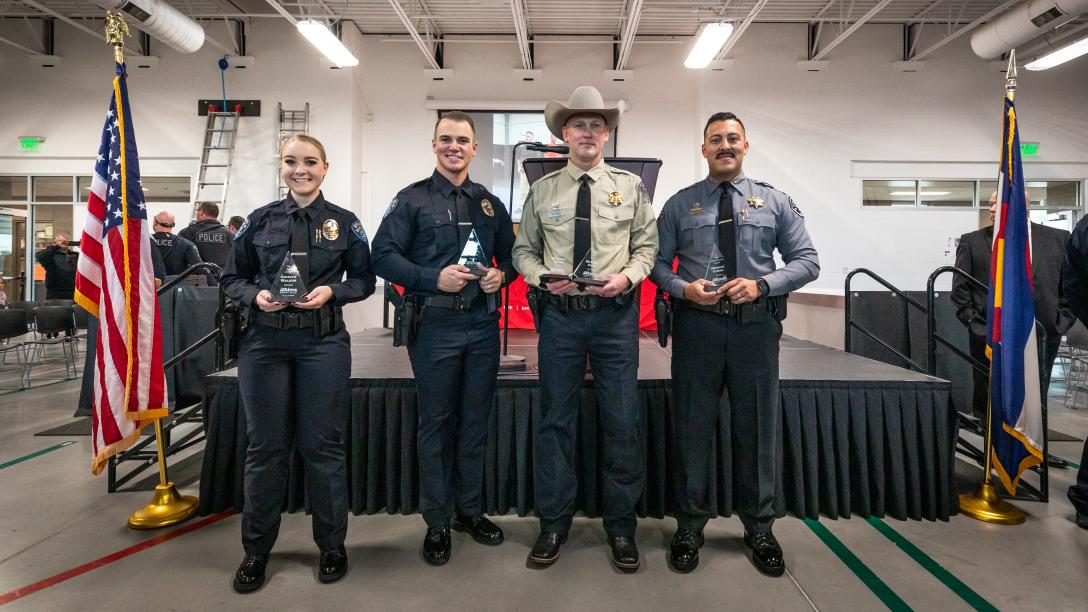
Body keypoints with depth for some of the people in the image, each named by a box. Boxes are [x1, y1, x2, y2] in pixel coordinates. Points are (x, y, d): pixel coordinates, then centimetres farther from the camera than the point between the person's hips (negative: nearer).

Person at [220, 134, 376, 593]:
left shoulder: (344, 222, 5)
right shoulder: (260, 221, 8)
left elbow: (364, 280, 6)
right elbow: (232, 278, 12)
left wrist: (332, 291, -12)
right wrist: (256, 295, -9)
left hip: (323, 343, -1)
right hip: (264, 342, 2)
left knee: (322, 446, 4)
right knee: (265, 447, 7)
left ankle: (332, 545, 22)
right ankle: (256, 549, 25)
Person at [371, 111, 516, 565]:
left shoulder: (490, 203, 14)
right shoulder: (412, 199, 2)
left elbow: (511, 255, 18)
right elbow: (383, 255, -5)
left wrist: (501, 275, -5)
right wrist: (434, 279, -17)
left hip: (483, 324, 4)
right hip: (433, 324, -3)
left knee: (475, 421, 12)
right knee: (436, 423, 5)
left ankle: (470, 510, 29)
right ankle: (437, 521, 21)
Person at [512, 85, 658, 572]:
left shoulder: (631, 186, 8)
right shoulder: (542, 191, 7)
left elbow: (647, 244, 8)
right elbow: (523, 249, 9)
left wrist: (627, 277, -10)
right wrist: (543, 277, -10)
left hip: (615, 313, 0)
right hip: (559, 313, 1)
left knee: (622, 422, 4)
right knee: (554, 419, 7)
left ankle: (621, 526, 22)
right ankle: (553, 523, 23)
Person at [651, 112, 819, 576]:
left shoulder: (774, 201, 8)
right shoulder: (680, 204, 6)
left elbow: (807, 260, 5)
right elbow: (658, 262, 5)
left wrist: (761, 284, -11)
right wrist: (684, 288, -15)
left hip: (756, 325, 1)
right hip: (697, 325, 0)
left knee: (756, 428, 9)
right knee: (693, 426, 6)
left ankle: (759, 529, 28)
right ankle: (690, 527, 23)